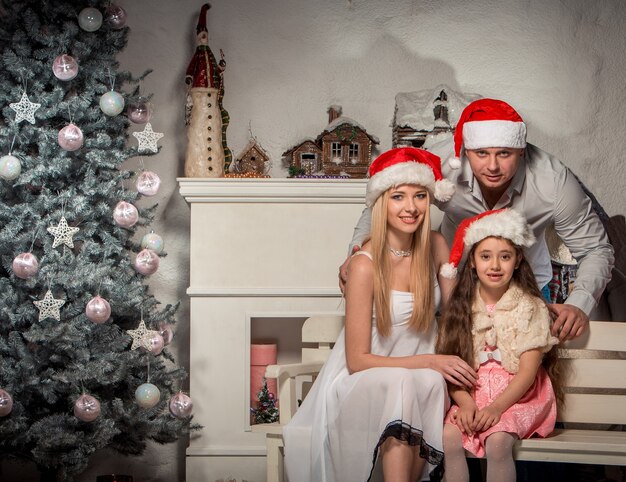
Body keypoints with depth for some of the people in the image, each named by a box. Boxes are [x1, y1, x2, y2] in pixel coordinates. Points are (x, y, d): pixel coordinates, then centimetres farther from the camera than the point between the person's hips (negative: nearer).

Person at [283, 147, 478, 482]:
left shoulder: (436, 246, -2)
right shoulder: (366, 265, -17)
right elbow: (357, 360, -15)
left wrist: (462, 376, -17)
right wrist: (430, 362, -22)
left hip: (424, 381, 4)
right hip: (364, 381, -4)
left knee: (430, 384, -30)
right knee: (403, 385, -35)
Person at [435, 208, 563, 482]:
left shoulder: (531, 307, -2)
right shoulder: (461, 307, 6)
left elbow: (528, 371, -8)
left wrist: (496, 408, -21)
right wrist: (465, 403, -17)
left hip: (516, 395, -2)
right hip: (471, 394, 3)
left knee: (497, 441, -31)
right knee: (448, 437, -26)